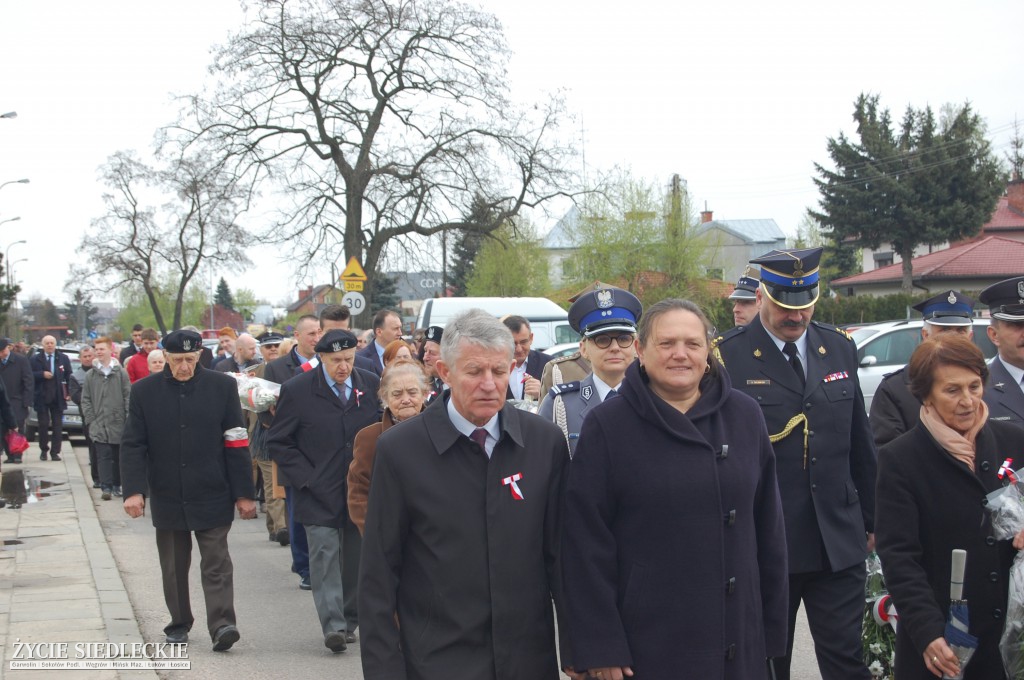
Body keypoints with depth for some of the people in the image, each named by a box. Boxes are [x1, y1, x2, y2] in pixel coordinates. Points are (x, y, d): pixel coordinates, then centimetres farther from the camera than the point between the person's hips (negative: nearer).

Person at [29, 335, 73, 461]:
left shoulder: (64, 358, 6)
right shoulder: (35, 359, 2)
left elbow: (69, 377, 6)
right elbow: (30, 375, -2)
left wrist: (69, 393, -3)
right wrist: (42, 374, -16)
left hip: (58, 397, 1)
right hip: (42, 397, -1)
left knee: (58, 426, 1)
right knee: (43, 425, 3)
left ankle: (55, 452, 6)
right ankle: (44, 450, 16)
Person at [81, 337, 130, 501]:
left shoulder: (121, 373, 1)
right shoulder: (91, 375, 6)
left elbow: (128, 397, 0)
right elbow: (85, 399, 8)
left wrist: (128, 418, -6)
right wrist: (90, 419, -1)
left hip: (118, 423, 0)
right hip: (99, 425, 0)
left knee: (118, 456, 7)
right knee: (103, 457, -5)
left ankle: (116, 485, 18)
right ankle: (106, 487, -7)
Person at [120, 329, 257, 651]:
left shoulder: (222, 386, -1)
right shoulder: (144, 391, 1)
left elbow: (236, 443, -1)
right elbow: (133, 445, 0)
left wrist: (243, 493, -2)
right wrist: (134, 490, -12)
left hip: (212, 495, -2)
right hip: (167, 497, 2)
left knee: (216, 564, -5)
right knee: (173, 567, 12)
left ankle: (222, 624, -10)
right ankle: (179, 622, 26)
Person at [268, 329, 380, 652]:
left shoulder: (371, 384, 4)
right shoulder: (297, 390, -6)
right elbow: (277, 442, -2)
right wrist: (305, 478, -9)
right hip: (318, 493, -3)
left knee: (356, 557, 8)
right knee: (325, 556, -9)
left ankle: (349, 621, 20)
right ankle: (333, 626, -11)